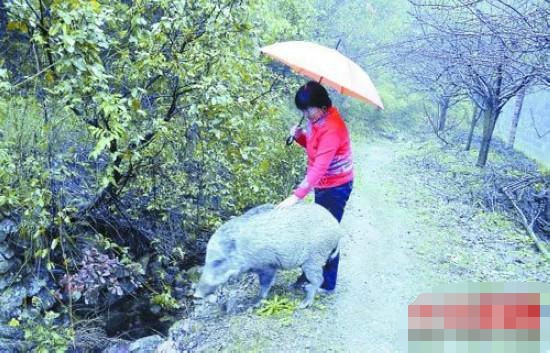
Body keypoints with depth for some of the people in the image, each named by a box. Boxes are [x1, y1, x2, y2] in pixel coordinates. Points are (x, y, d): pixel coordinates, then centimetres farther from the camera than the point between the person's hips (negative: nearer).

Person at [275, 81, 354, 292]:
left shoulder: (332, 129, -29)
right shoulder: (318, 119, 0)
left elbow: (319, 168, -34)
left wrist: (296, 196, -37)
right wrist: (299, 136, -9)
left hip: (335, 187, -9)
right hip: (324, 185, 9)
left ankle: (327, 283, 18)